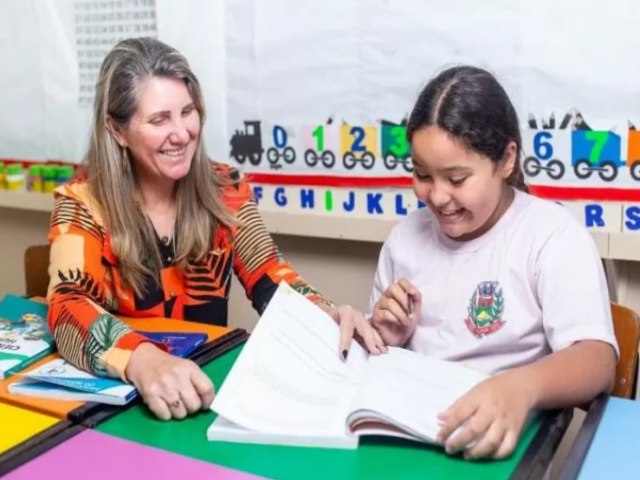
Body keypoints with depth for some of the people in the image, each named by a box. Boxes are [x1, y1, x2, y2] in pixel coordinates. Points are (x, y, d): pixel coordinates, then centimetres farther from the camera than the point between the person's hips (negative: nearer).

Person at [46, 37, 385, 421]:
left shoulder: (226, 191, 0)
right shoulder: (82, 204, -7)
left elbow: (267, 277, -2)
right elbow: (70, 307, -20)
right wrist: (142, 360, -39)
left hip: (209, 383, 2)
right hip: (117, 393, -2)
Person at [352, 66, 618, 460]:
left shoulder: (554, 235, -8)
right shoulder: (406, 235, 7)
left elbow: (597, 358, -21)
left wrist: (521, 387, -40)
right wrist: (388, 339, -6)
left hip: (504, 439, -4)